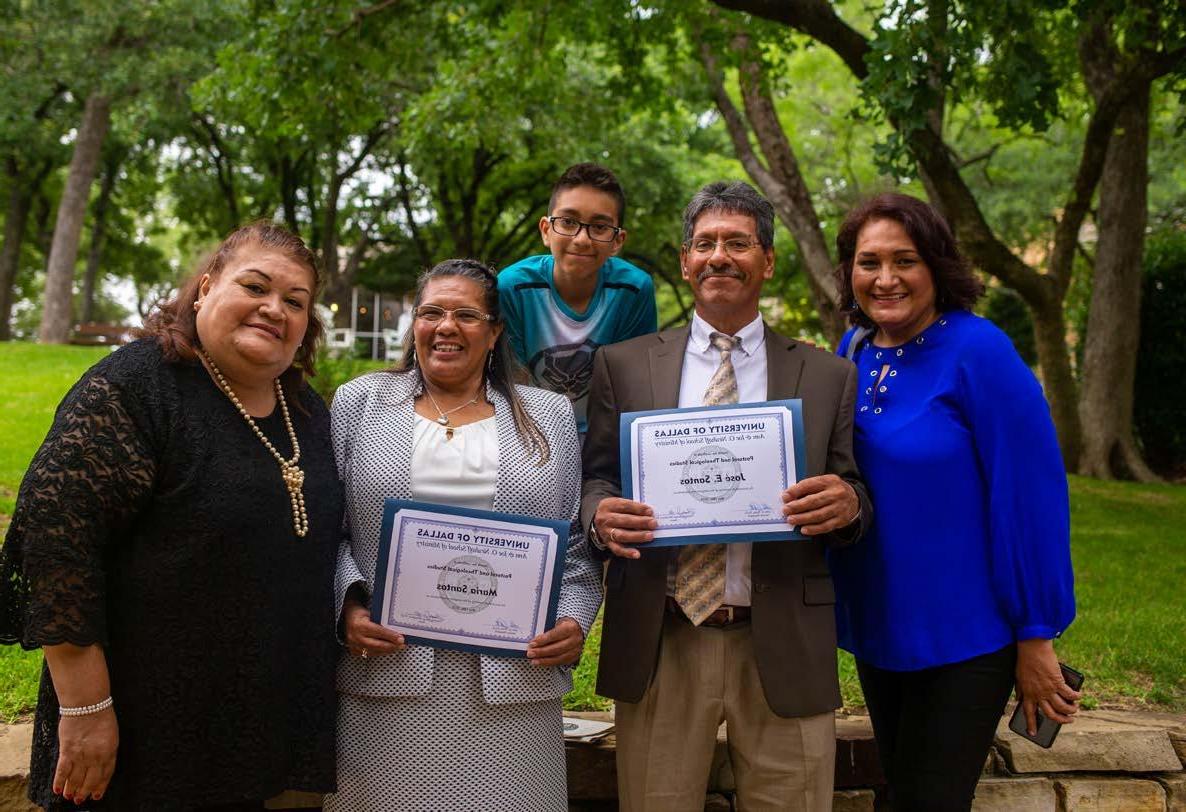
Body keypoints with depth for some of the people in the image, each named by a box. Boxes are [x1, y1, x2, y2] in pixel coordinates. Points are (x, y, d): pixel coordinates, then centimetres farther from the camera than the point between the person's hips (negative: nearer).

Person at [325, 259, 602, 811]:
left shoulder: (551, 417, 11)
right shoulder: (359, 403, 10)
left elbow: (577, 543, 9)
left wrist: (574, 619, -6)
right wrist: (347, 605, -9)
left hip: (513, 681, 1)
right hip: (387, 676, 0)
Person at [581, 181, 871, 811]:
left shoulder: (828, 377, 7)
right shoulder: (623, 365, 7)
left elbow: (853, 502, 8)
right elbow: (593, 480, 8)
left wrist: (848, 503, -15)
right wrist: (601, 516, -15)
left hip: (781, 652, 0)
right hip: (657, 646, 0)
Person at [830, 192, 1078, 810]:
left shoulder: (976, 351, -17)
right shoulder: (853, 352, 1)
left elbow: (1032, 497, -17)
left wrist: (1035, 638, -14)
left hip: (964, 637, -6)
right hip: (875, 628, 6)